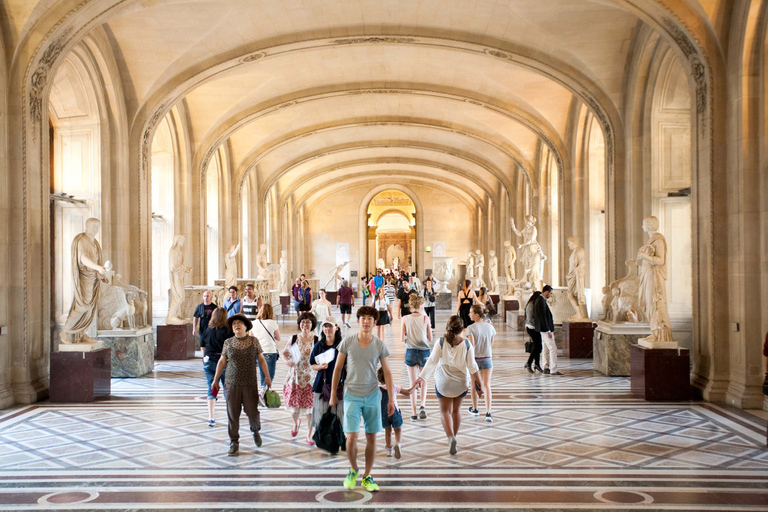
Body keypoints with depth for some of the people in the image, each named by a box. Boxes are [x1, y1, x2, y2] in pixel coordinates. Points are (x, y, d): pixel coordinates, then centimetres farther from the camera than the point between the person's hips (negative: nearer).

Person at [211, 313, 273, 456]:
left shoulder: (253, 341, 2)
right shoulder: (228, 342, 5)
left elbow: (261, 359, 6)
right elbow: (222, 362, 12)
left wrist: (267, 377, 0)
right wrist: (215, 380, 12)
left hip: (250, 384, -1)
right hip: (232, 384, 1)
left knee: (252, 411, 0)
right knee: (232, 414, 2)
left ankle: (256, 431, 31)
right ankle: (234, 443, 14)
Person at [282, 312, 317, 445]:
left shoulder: (317, 340, -3)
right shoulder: (294, 339, 3)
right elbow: (285, 353, 12)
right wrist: (288, 361, -8)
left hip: (310, 377, -2)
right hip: (295, 376, 2)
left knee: (310, 405, -2)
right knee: (293, 403, 9)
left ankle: (309, 435, 12)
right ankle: (296, 423, 44)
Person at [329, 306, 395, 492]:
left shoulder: (379, 345, -2)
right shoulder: (348, 342, -4)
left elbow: (387, 372, 5)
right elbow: (338, 368, 5)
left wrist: (391, 399, 3)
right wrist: (333, 394, 7)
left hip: (373, 395, 1)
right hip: (352, 395, -1)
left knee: (371, 437, 6)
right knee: (351, 437, -8)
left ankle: (367, 476, 22)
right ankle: (353, 470, 20)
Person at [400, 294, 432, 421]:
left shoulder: (405, 319, -5)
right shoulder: (425, 318, -5)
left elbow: (402, 339, -6)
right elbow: (430, 339, 0)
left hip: (411, 352, 0)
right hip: (424, 352, 0)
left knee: (413, 383, 8)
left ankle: (413, 413, 8)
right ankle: (423, 406, -3)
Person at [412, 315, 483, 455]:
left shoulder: (441, 342, -13)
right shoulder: (466, 344, -9)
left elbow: (432, 362, -15)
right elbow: (472, 366, -6)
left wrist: (422, 377, -13)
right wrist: (479, 382, 3)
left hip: (443, 382, -2)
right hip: (460, 382, 2)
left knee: (445, 411, 7)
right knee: (456, 409, 20)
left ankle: (451, 437, -14)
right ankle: (454, 436, 30)